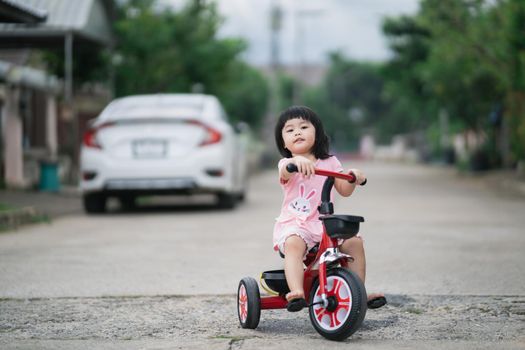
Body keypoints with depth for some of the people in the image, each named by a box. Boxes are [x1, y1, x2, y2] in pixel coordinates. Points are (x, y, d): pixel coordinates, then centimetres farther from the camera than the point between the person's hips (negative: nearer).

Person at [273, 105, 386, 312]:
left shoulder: (329, 162, 14)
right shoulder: (286, 164, 2)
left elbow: (344, 191, 7)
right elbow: (286, 172, -25)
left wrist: (353, 178, -17)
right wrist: (297, 160, -49)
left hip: (323, 224, 4)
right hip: (293, 224, -4)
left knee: (353, 240, -16)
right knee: (294, 243, -35)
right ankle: (296, 292, -47)